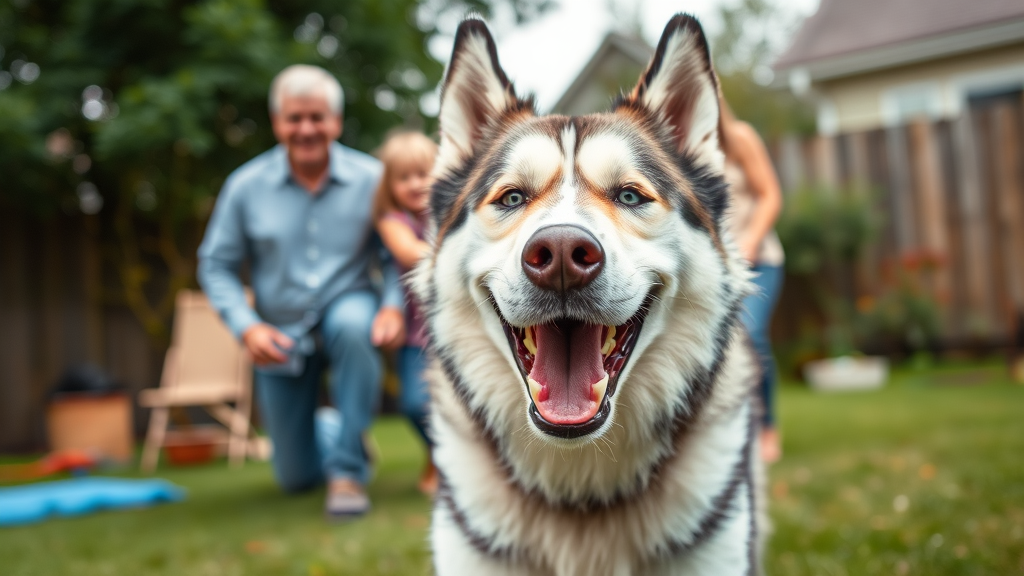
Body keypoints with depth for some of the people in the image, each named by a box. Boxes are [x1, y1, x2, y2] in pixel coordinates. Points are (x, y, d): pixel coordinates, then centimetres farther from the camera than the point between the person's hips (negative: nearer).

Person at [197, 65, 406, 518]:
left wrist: (394, 306, -24)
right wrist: (247, 327, -15)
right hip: (282, 334, 2)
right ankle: (326, 431, 45)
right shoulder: (246, 186, -7)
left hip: (346, 304, -1)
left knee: (353, 326, -42)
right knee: (296, 479, 6)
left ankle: (347, 469, -26)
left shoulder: (370, 179, -9)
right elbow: (216, 265, -1)